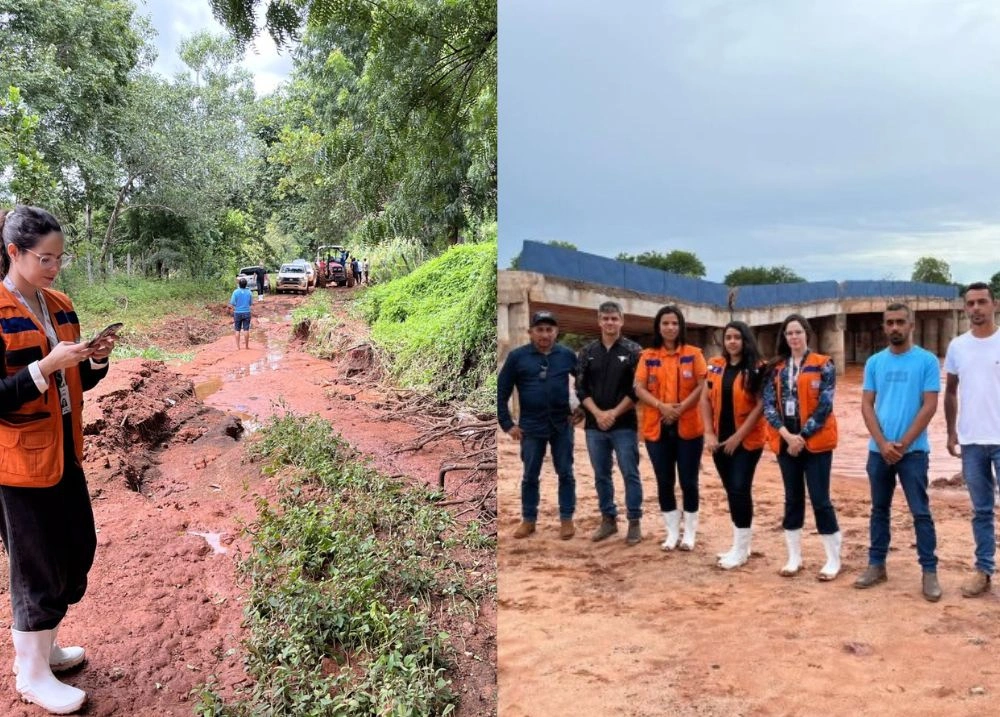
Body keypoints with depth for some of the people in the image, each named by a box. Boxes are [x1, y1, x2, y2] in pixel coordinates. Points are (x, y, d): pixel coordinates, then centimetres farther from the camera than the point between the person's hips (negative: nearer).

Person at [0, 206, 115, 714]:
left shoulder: (60, 306, 7)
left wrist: (96, 360, -6)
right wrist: (46, 366, -28)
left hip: (64, 451, 8)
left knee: (78, 549, 16)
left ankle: (44, 645, 37)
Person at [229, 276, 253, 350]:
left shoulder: (236, 292, -9)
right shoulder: (249, 292, -3)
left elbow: (232, 304, -10)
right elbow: (251, 303, 5)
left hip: (237, 313, -1)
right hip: (246, 312, 1)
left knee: (237, 330, 7)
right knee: (246, 329, 6)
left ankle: (237, 346, 6)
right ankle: (247, 345, 11)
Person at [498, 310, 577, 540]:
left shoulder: (567, 355, 0)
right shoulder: (517, 356, -4)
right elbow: (501, 391, -1)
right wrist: (507, 423, -4)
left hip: (562, 425, 1)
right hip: (531, 427, -1)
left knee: (565, 474, 8)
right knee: (530, 476, 9)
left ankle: (567, 519, 21)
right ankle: (528, 520, 22)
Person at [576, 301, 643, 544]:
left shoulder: (633, 351, -1)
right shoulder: (587, 351, 8)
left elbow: (637, 390, -6)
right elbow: (581, 389, 4)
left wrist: (614, 413, -12)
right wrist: (598, 413, -9)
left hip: (625, 426, -3)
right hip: (594, 425, 3)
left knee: (630, 474, 1)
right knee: (601, 475, 10)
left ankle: (634, 522, 11)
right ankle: (608, 519, 22)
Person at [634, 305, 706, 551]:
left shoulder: (693, 354, 3)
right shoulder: (648, 356, 6)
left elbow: (702, 386, -3)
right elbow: (639, 389, 0)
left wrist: (682, 407, -15)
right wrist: (661, 406, -16)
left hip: (688, 427, -2)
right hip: (656, 427, 2)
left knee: (688, 481, 3)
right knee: (664, 482, 7)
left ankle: (690, 533, 16)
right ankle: (672, 532, 19)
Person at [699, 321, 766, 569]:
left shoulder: (756, 369, -8)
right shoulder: (715, 366, 6)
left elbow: (760, 406, -12)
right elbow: (706, 400, 6)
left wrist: (738, 436, -15)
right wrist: (709, 433, -3)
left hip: (747, 440, -5)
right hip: (720, 439, 5)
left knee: (740, 490, -7)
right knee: (731, 491, 11)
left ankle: (741, 549, 5)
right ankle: (740, 544, 22)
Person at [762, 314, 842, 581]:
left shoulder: (823, 365, -3)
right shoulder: (776, 368, 8)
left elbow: (824, 406, -10)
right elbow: (768, 404, 0)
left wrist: (803, 435, -14)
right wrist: (786, 434, -13)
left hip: (815, 441, -4)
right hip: (786, 441, 4)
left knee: (820, 499, -3)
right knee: (792, 498, 11)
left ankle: (833, 559, 10)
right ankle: (794, 558, 21)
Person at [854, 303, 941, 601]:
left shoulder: (927, 361, -3)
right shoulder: (874, 362, 7)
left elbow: (929, 406, -8)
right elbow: (866, 405, 4)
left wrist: (902, 444, -12)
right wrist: (883, 443, -8)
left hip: (913, 450, -3)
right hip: (878, 450, 4)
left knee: (920, 511, -1)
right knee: (879, 509, 11)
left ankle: (929, 571, 7)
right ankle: (876, 565, 21)